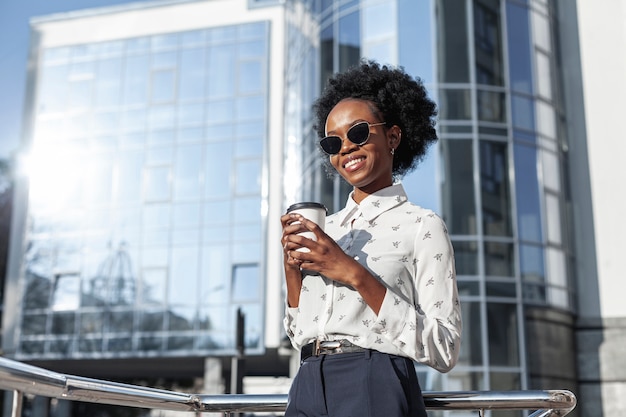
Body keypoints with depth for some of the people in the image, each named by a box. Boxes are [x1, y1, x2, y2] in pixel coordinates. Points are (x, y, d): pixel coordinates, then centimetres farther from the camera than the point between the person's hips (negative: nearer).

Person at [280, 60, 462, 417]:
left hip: (374, 388, -5)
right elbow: (301, 336, 14)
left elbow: (445, 351, -12)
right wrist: (292, 267, -2)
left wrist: (356, 276, -16)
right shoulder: (328, 228, 12)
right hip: (307, 388, 5)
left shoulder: (421, 226, -4)